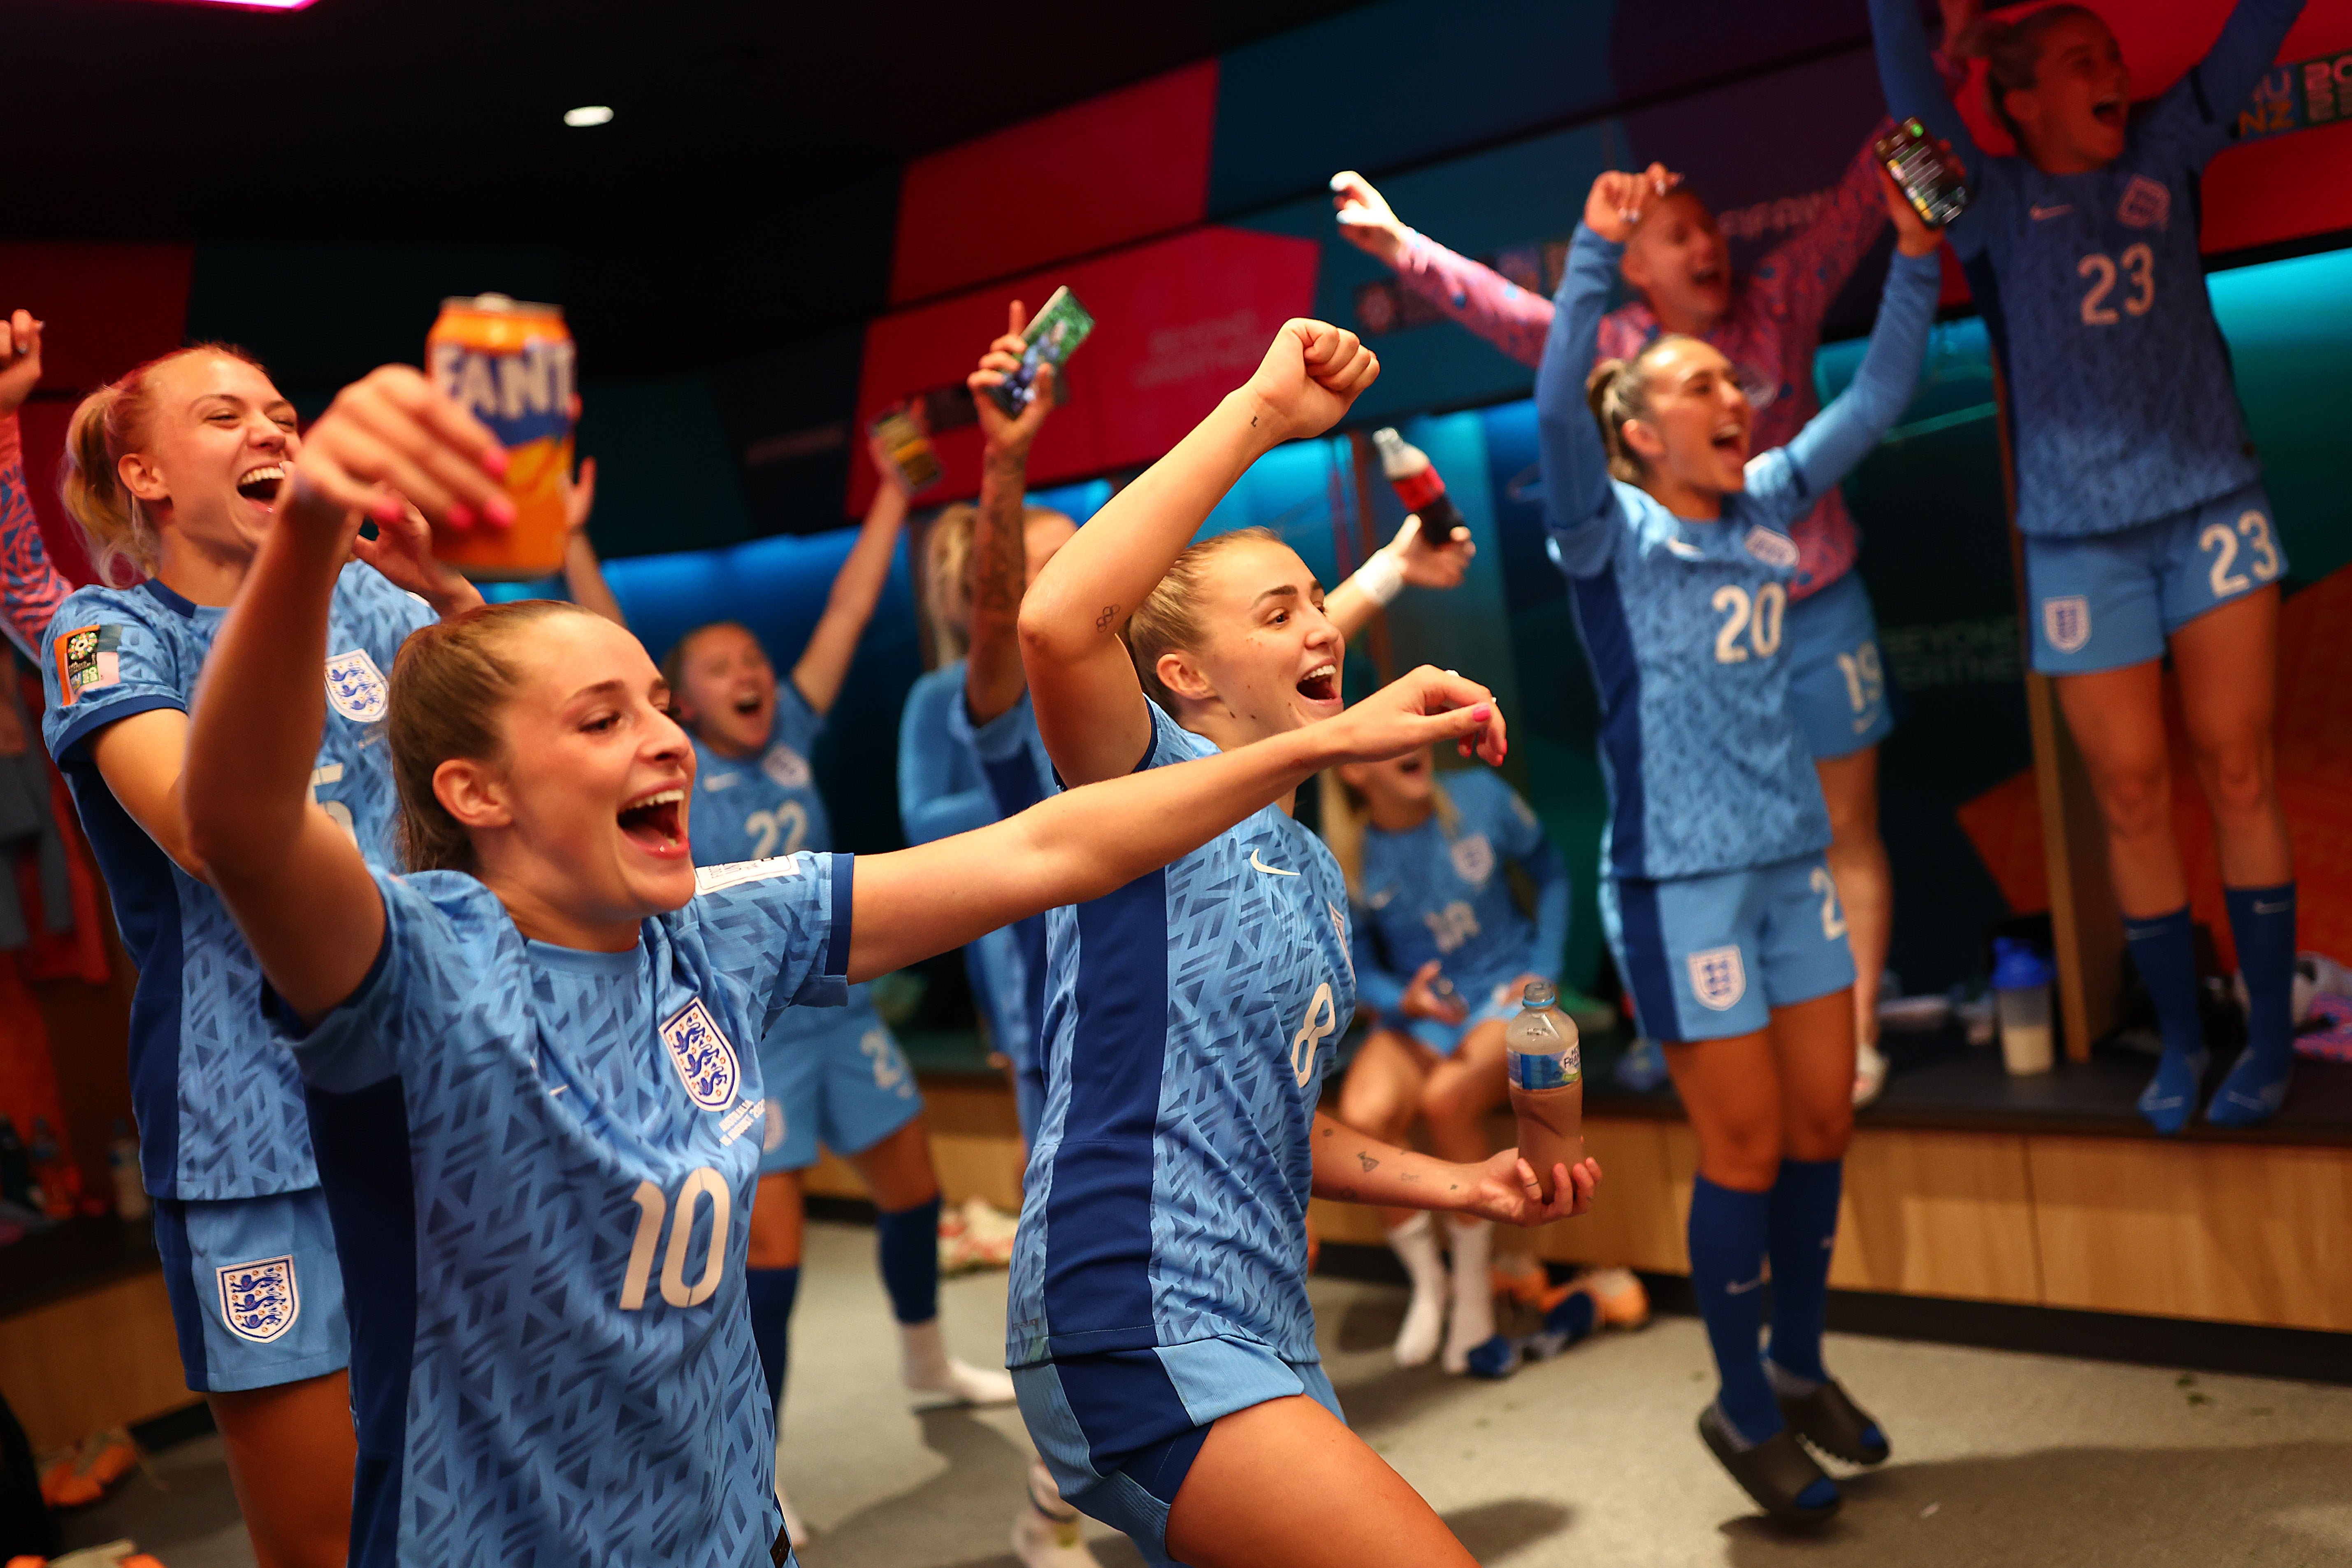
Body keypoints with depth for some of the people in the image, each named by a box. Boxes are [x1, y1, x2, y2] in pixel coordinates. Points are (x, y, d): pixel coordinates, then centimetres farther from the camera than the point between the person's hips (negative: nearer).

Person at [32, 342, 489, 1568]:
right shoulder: (110, 631, -3)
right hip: (262, 1132, -3)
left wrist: (447, 590, -19)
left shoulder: (356, 595, 8)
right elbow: (202, 830, -21)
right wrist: (288, 598, -28)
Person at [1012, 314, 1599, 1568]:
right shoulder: (1156, 783, -5)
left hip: (1259, 1341, 9)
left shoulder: (1312, 871, 19)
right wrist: (1260, 413, -24)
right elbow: (1057, 622, -28)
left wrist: (1458, 1185, 15)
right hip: (1138, 1331, -9)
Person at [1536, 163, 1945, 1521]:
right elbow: (1556, 412, -24)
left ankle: (1801, 1367, 33)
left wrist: (1916, 257, 8)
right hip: (1681, 880, -6)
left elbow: (1875, 400, 16)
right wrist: (1596, 256, -30)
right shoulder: (1613, 535, -7)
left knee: (1824, 1123, 12)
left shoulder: (1766, 505, 11)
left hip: (1793, 861, 7)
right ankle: (1745, 1411, 19)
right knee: (1747, 1151, 0)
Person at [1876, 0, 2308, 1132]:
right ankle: (2180, 1041, 15)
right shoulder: (1996, 204, 2)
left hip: (2213, 506, 2)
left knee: (2238, 771, 0)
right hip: (2082, 540, -1)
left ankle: (2271, 1033, 10)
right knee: (2132, 796, 2)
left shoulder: (2163, 154, 10)